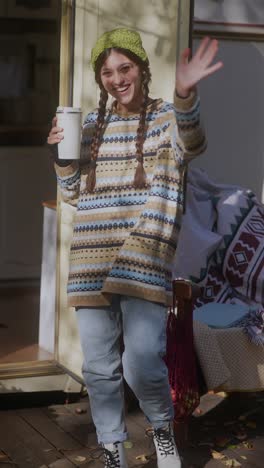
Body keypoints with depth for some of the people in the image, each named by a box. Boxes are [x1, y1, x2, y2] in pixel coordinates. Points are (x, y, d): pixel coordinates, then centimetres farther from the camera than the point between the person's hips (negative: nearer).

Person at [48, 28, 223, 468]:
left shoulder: (166, 117, 2)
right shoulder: (92, 124, 13)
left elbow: (191, 144, -23)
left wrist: (185, 95, -44)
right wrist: (62, 154, -2)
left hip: (145, 259, -4)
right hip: (92, 261, 4)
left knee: (142, 365, -14)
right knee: (99, 368, 7)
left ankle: (162, 428, 16)